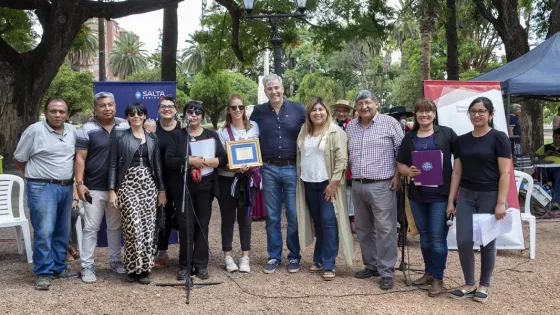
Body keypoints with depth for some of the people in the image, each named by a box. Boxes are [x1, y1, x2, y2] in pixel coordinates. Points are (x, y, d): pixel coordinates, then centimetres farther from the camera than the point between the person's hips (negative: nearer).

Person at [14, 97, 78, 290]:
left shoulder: (72, 131, 7)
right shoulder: (34, 131, -8)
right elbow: (19, 158, 0)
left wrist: (73, 180, 12)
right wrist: (36, 175, 6)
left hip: (66, 188, 6)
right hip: (42, 189, -5)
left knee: (62, 231, 12)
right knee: (44, 232, -8)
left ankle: (59, 267, 24)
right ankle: (43, 273, 1)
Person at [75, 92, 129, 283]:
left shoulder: (125, 127, 5)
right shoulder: (87, 130, -4)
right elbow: (80, 158, -6)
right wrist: (79, 183, -14)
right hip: (94, 187, -3)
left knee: (115, 226, 14)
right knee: (91, 228, 2)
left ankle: (115, 261, 27)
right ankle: (87, 266, 9)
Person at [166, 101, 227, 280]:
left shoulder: (211, 135, 9)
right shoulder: (177, 135, 6)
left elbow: (223, 159, 1)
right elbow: (169, 160, -5)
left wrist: (204, 161, -15)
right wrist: (190, 161, -18)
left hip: (205, 187, 1)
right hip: (182, 188, -1)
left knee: (202, 225, 3)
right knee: (185, 225, -2)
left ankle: (201, 265, 11)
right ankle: (184, 265, 7)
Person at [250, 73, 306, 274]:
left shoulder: (298, 109, 0)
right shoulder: (258, 112, 5)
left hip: (293, 169, -1)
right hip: (269, 170, 2)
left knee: (294, 215, 4)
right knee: (272, 216, 8)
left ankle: (294, 257, 16)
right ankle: (274, 257, 18)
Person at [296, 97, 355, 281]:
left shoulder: (335, 132, -9)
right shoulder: (304, 132, 10)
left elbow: (342, 159, -14)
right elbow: (299, 156, 16)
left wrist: (333, 183, -18)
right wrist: (299, 180, 10)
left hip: (327, 183, -6)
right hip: (308, 183, 6)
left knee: (328, 222, -7)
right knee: (317, 223, 14)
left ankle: (328, 265, -2)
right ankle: (319, 259, 24)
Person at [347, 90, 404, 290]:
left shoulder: (390, 123, -3)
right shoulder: (350, 127, 12)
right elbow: (346, 154, 19)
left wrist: (398, 175, -9)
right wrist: (351, 175, 11)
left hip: (381, 185, -6)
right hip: (357, 186, 6)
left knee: (385, 230, -5)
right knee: (363, 229, 13)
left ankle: (386, 272, 2)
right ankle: (371, 265, 25)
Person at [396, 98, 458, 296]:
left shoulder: (446, 134, -1)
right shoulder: (409, 138, 9)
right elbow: (400, 164, 10)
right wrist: (409, 171, -12)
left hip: (440, 194, -4)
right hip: (417, 194, 4)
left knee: (438, 237, -2)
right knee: (424, 236, 14)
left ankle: (438, 279, 9)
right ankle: (428, 272, 29)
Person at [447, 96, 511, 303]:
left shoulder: (498, 138, -6)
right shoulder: (461, 140, 8)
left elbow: (505, 172, -10)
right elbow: (457, 172, 10)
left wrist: (501, 203, -15)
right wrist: (450, 200, 7)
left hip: (490, 196, -4)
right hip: (466, 196, 4)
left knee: (487, 242, 6)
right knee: (463, 242, 0)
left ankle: (484, 286, 23)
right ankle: (469, 284, 18)